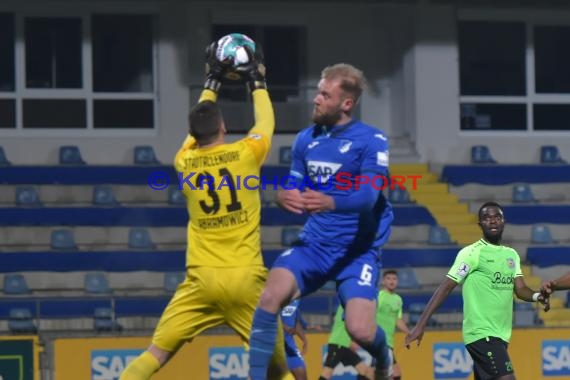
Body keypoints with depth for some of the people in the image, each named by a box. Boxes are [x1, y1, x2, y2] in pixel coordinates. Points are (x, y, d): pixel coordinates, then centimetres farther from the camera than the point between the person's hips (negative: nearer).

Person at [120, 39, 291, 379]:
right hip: (246, 279, -1)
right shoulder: (245, 154, 0)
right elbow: (267, 123, 22)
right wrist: (257, 81, 37)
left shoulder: (185, 161, 7)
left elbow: (198, 126, 29)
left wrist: (213, 81, 41)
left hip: (202, 280, 1)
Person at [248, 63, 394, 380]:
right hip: (314, 244, 4)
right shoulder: (306, 139, 6)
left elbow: (368, 196, -23)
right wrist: (285, 196, -18)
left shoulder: (372, 141, -10)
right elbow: (293, 188, 9)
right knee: (270, 296, -23)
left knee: (360, 330, -18)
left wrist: (331, 203, -44)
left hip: (358, 250, -4)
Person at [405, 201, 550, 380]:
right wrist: (421, 325, -17)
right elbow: (446, 287, -11)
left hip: (500, 335, 8)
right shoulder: (471, 253, -8)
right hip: (482, 333, -8)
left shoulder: (511, 255, 14)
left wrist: (537, 296, -16)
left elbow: (520, 289, 8)